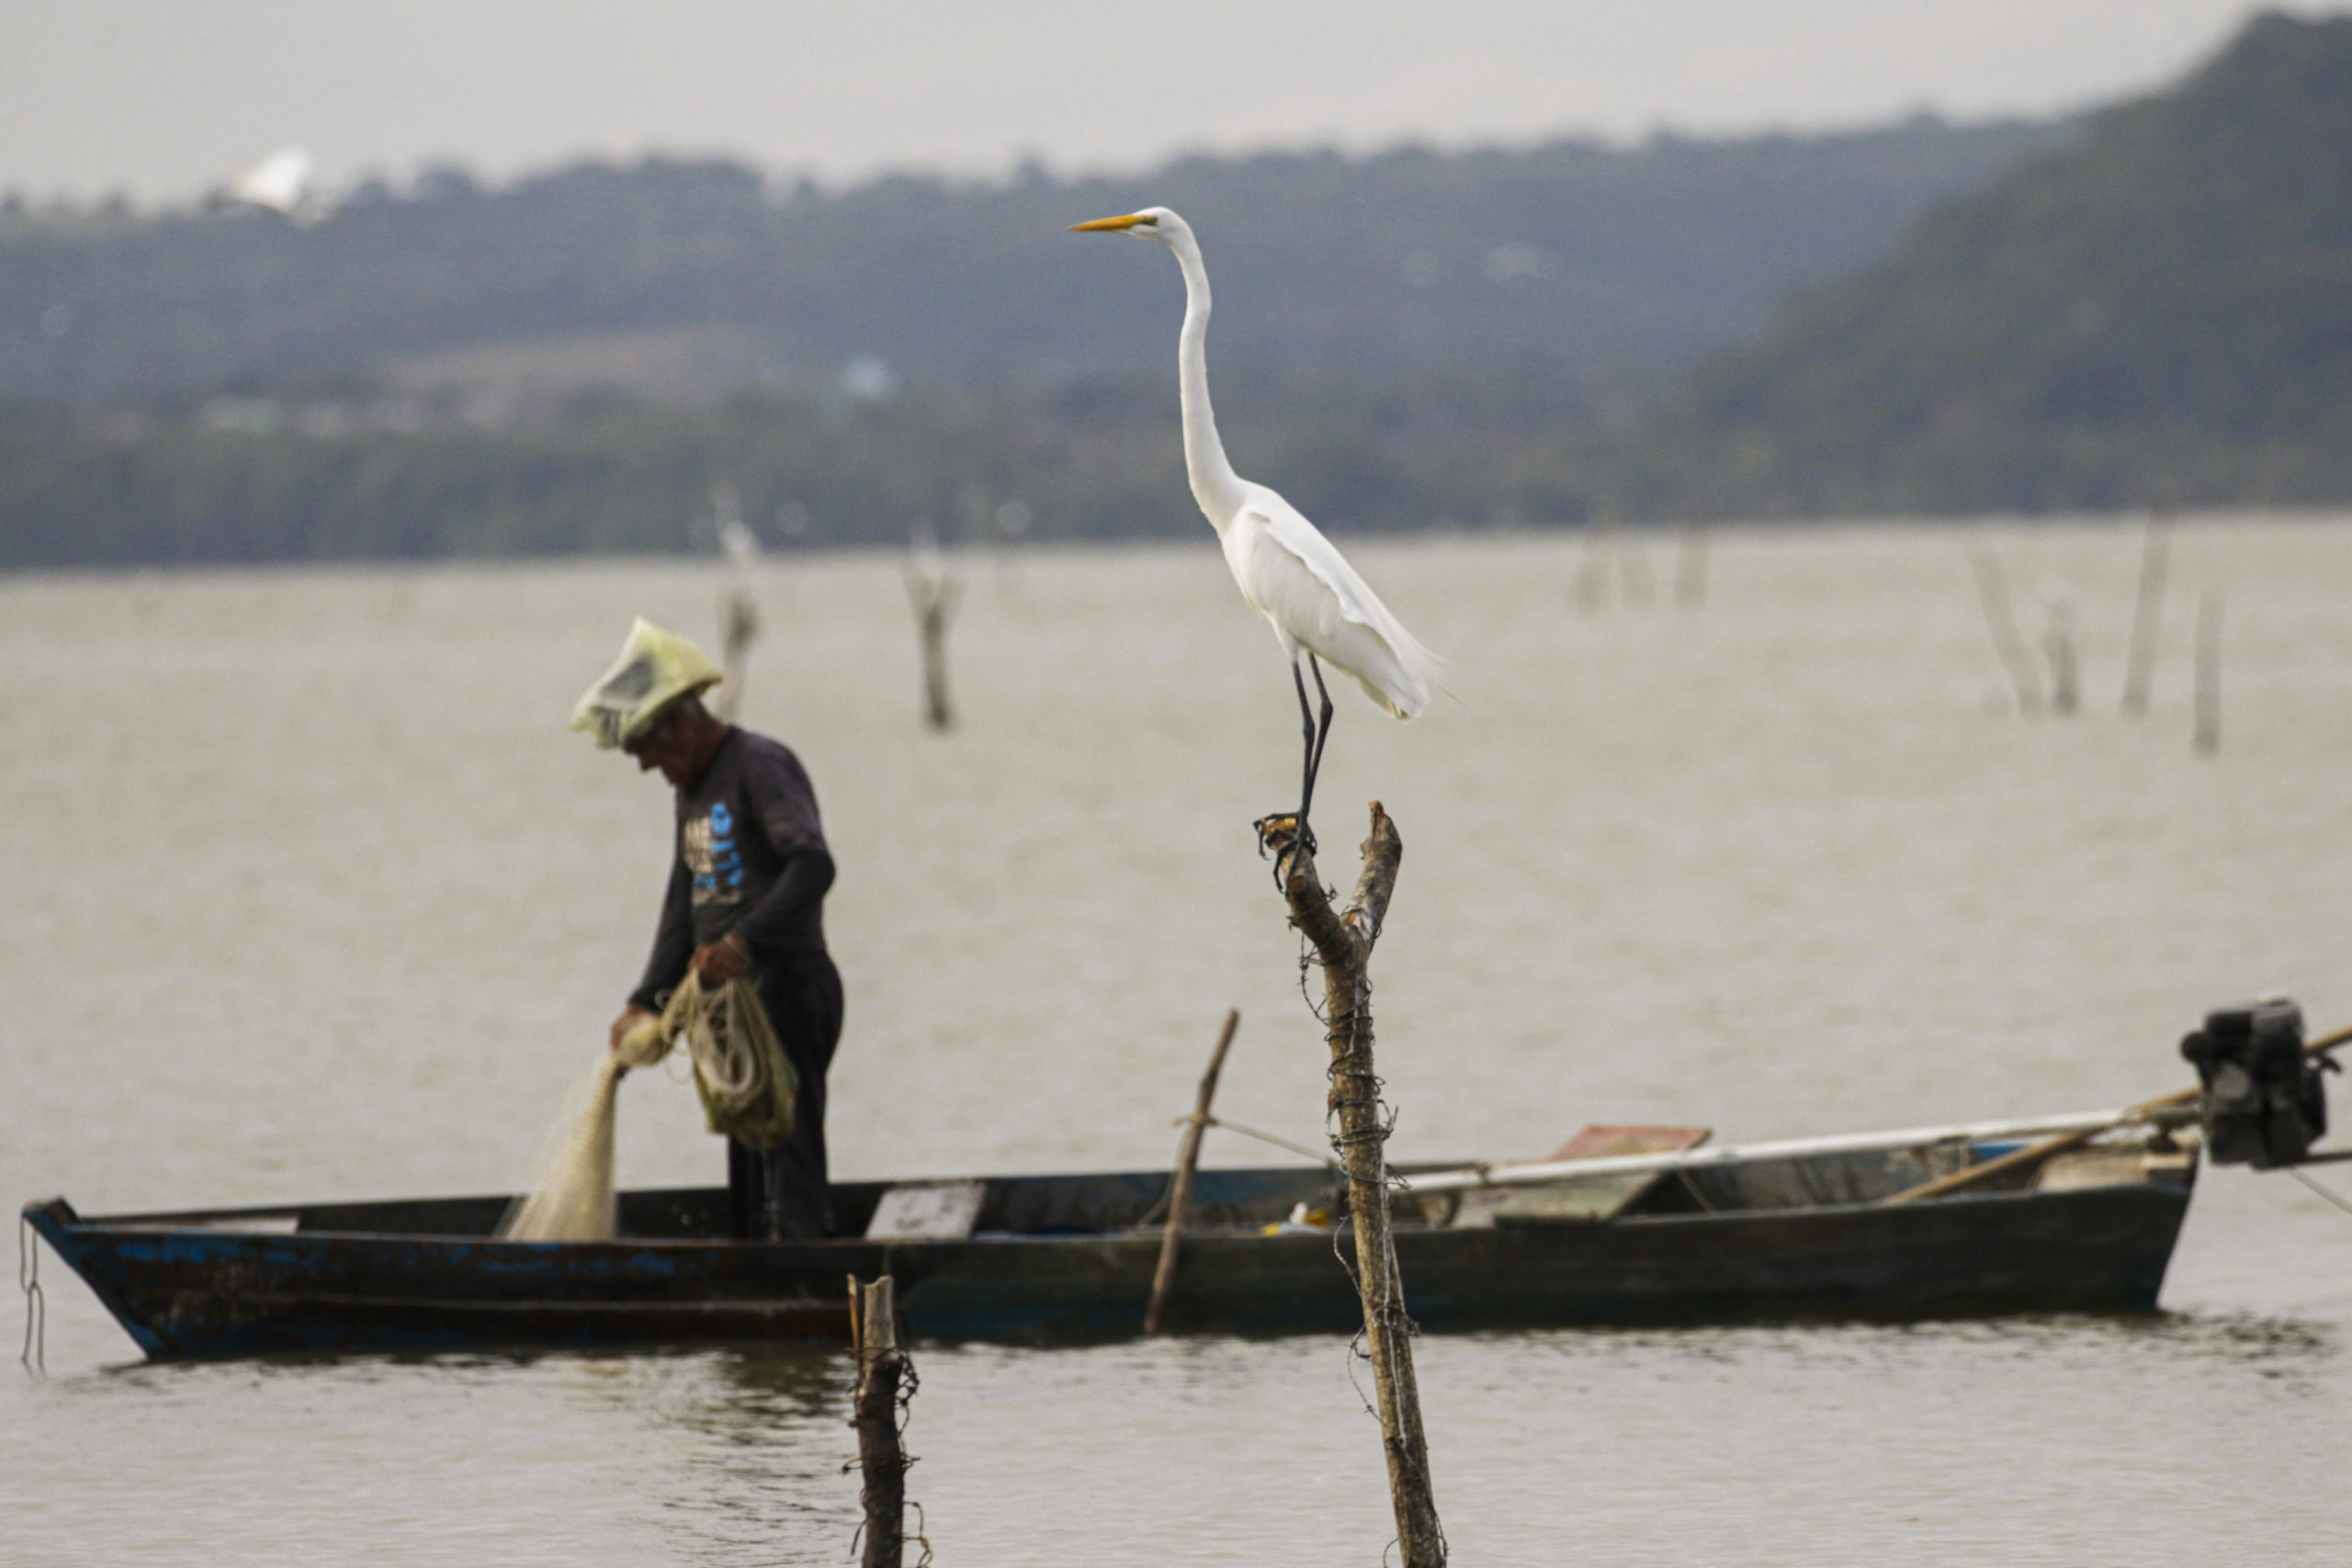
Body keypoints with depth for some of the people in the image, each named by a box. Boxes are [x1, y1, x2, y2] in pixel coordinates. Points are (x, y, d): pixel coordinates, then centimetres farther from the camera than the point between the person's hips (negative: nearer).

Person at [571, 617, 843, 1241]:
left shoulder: (760, 766, -12)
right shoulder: (693, 790, 18)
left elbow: (813, 866, -26)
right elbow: (683, 909, 18)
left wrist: (744, 942, -38)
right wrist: (646, 1002, 6)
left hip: (786, 987, -10)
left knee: (787, 1159, -15)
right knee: (749, 1184, 10)